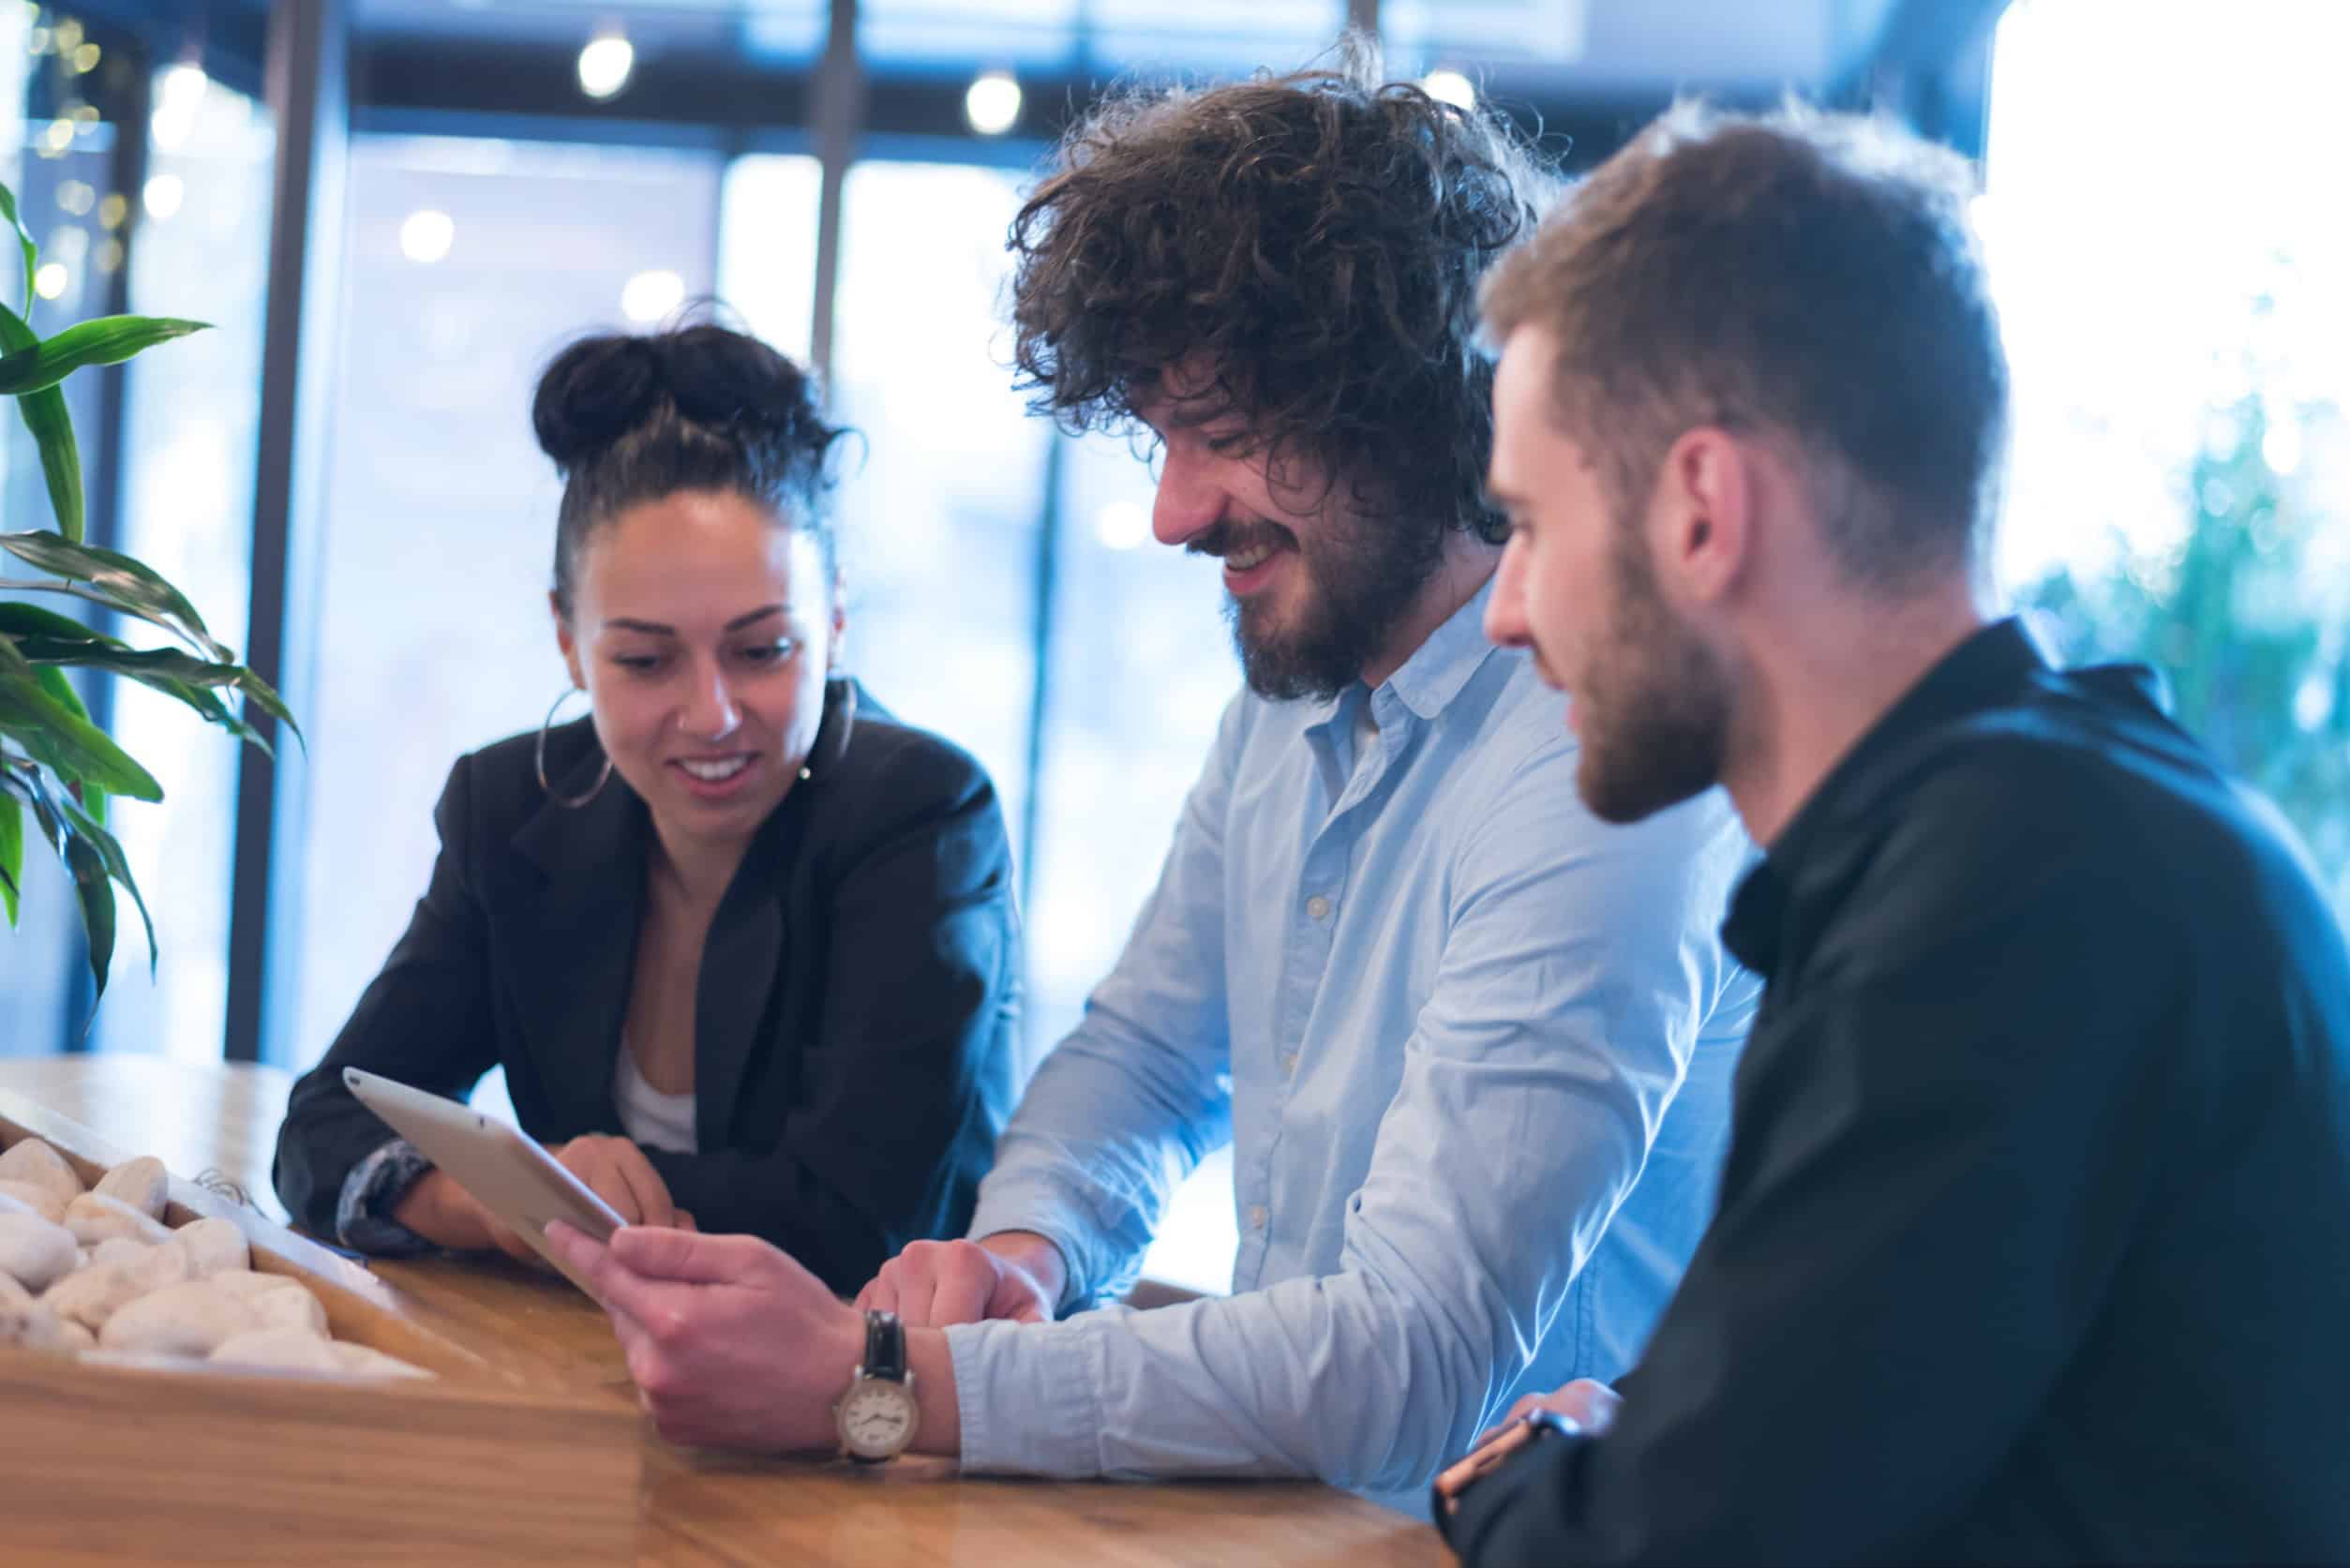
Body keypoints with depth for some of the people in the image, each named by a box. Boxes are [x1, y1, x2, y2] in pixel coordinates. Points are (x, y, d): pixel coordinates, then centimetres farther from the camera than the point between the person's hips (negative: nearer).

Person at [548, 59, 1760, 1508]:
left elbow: (1411, 1368, -26)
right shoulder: (1290, 706, 7)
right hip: (1273, 1490, 7)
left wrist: (877, 1384, -29)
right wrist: (1022, 1250, -6)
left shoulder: (1597, 778, -21)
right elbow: (1145, 1056, 16)